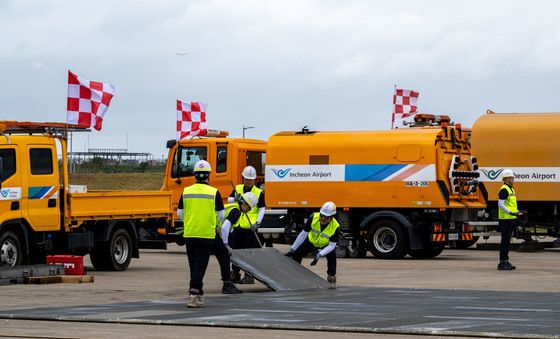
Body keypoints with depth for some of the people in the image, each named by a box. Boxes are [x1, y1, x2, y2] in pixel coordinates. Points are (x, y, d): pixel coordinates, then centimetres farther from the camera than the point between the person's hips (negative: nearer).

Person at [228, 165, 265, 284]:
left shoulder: (259, 193, -2)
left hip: (250, 227, -4)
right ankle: (235, 274, 21)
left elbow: (262, 209, -2)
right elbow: (229, 200, 15)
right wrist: (235, 199, -9)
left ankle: (249, 276, 2)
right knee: (236, 251, 11)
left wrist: (257, 223, -14)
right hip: (237, 225, 4)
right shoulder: (237, 189, 8)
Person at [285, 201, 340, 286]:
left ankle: (331, 278, -6)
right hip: (311, 241, 2)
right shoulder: (313, 218, -31)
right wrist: (292, 249, -18)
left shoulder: (335, 227, -36)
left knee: (331, 256, -26)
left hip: (326, 244, -2)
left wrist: (319, 255, -42)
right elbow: (303, 234, -22)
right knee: (296, 254, -4)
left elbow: (332, 245, -29)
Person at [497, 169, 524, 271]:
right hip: (505, 219, -10)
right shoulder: (504, 190, -14)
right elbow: (500, 204, -21)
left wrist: (517, 212, 15)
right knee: (505, 240, -8)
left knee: (507, 240, 12)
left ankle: (506, 261, 17)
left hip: (511, 219, 10)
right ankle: (502, 263, -6)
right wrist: (510, 213, -26)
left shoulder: (511, 189, 18)